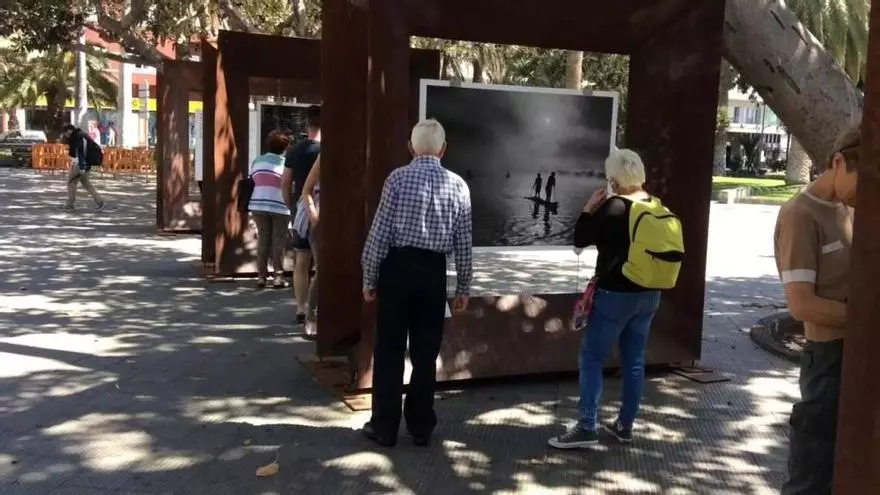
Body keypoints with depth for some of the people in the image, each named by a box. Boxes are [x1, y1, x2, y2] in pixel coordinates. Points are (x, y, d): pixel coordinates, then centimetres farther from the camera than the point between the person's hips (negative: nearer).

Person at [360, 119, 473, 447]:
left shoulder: (398, 178, -6)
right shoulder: (458, 185, 2)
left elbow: (380, 232, -7)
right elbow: (464, 242, 3)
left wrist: (369, 277, 1)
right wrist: (464, 287, 11)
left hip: (398, 266, -2)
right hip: (434, 271, 2)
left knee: (389, 350, 7)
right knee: (426, 353, 11)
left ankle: (385, 428, 13)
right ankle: (421, 428, 20)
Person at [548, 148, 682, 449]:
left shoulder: (613, 207, -16)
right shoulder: (659, 208, 4)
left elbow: (580, 240, -9)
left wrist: (590, 207, 1)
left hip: (615, 294, -7)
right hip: (648, 295, 7)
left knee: (591, 359, 0)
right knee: (634, 361, 13)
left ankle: (586, 429, -3)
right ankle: (625, 425, 21)